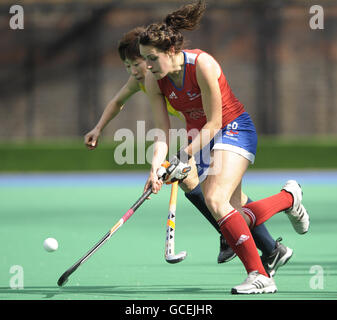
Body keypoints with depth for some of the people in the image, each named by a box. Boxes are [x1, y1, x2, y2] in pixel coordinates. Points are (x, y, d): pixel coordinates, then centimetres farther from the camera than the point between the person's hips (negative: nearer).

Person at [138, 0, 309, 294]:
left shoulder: (202, 65, -27)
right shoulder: (153, 81, -10)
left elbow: (214, 123, -22)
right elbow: (162, 133, -7)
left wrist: (186, 156, -27)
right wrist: (156, 168, -22)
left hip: (233, 129, -6)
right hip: (200, 138, 6)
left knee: (216, 200, -27)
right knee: (236, 219, 1)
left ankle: (259, 275, -19)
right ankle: (288, 197, 31)